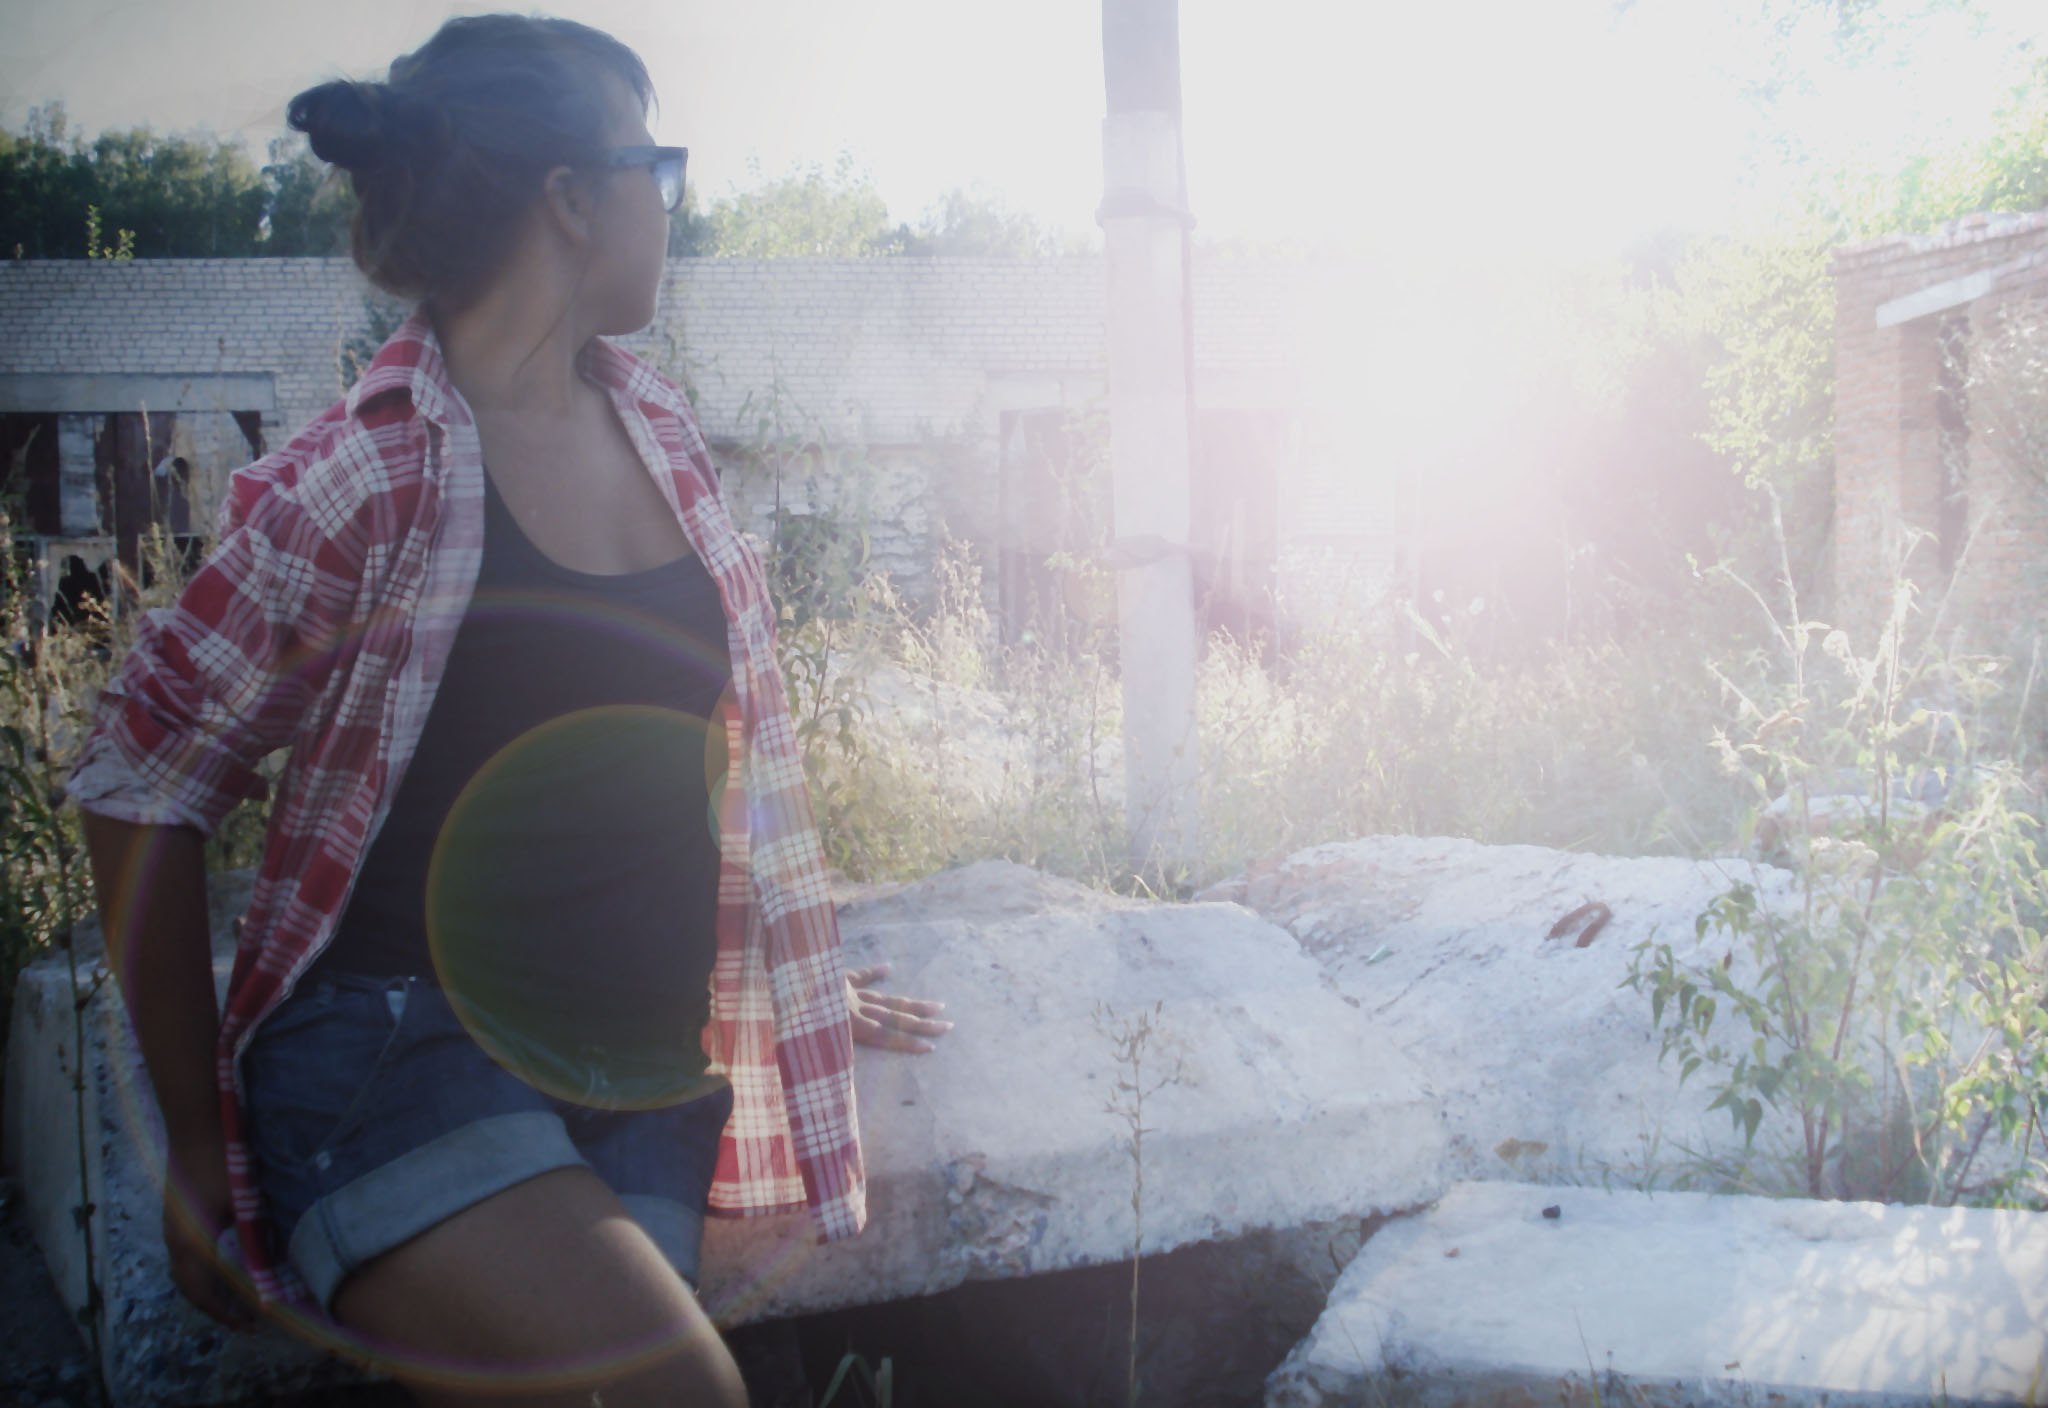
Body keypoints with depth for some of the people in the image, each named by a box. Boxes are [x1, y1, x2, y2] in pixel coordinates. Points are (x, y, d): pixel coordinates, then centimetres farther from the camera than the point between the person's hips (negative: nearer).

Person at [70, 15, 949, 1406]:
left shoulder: (657, 427, 10)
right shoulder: (362, 480, -11)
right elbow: (140, 786, -5)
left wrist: (794, 983, 26)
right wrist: (198, 1143, -1)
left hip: (645, 1086, 7)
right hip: (399, 1050, -6)